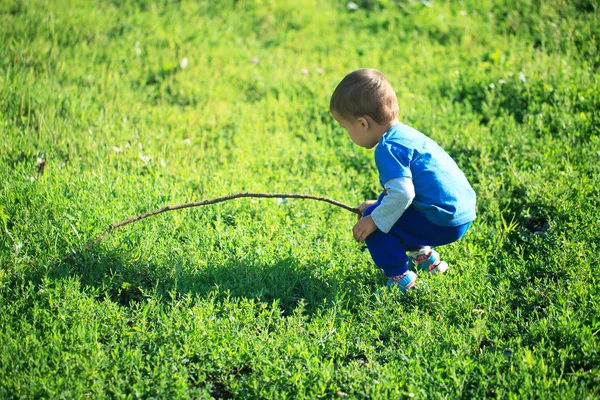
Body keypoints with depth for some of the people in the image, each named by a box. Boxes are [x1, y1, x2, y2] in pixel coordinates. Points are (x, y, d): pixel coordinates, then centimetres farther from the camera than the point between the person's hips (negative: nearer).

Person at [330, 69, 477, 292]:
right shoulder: (404, 133, 13)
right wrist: (378, 204, 34)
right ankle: (424, 255, 30)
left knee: (372, 222, -8)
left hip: (444, 223, -10)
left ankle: (400, 280, -2)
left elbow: (402, 193, -28)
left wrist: (374, 219, -17)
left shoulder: (388, 149, -18)